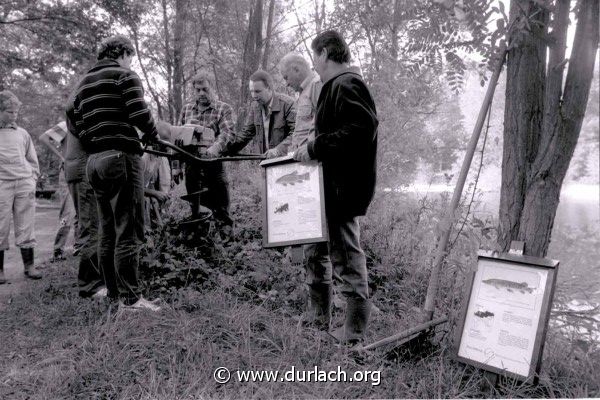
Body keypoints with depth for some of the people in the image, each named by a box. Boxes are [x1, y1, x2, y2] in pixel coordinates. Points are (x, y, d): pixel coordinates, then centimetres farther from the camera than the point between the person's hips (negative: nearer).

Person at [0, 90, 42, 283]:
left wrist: (32, 178, 9)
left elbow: (32, 160, 19)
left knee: (26, 227, 3)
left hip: (25, 184, 2)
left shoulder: (22, 133, 14)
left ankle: (29, 265, 8)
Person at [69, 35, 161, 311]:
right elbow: (140, 114, -14)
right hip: (122, 157, -8)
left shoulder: (82, 84, 22)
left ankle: (113, 294, 17)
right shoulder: (124, 75, 0)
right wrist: (151, 136, 3)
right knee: (128, 231, -7)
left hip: (94, 162, 8)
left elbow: (79, 130, 15)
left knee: (107, 232, 11)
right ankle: (130, 299, -5)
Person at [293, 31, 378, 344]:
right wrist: (312, 147, 11)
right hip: (334, 185, 10)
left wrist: (315, 147, -20)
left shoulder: (345, 86, -13)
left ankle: (354, 332, 14)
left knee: (347, 257, -1)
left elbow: (361, 129, -26)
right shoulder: (337, 86, 18)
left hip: (343, 187, -10)